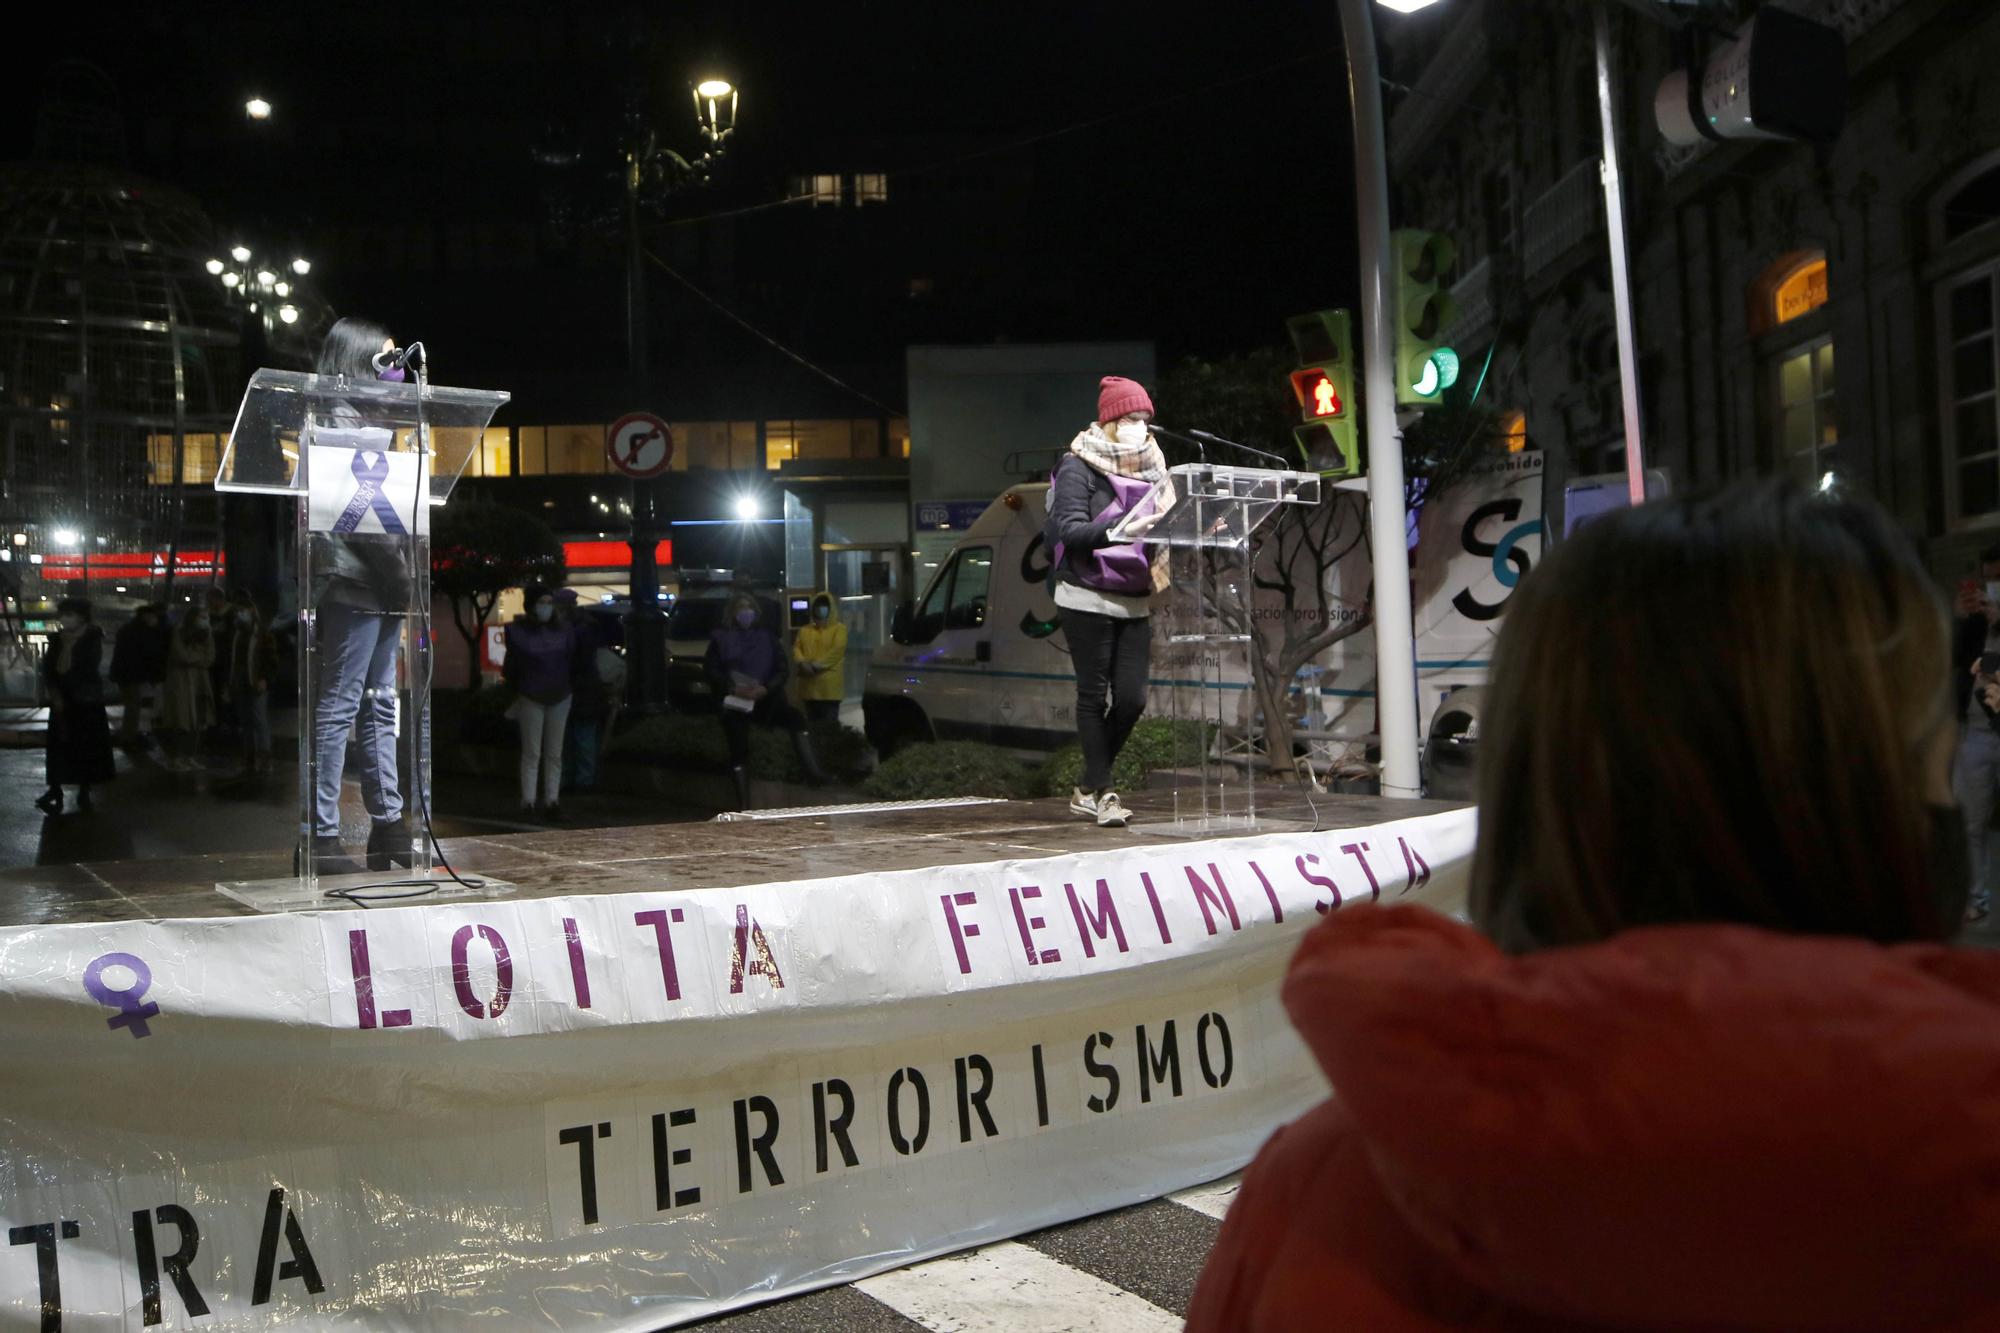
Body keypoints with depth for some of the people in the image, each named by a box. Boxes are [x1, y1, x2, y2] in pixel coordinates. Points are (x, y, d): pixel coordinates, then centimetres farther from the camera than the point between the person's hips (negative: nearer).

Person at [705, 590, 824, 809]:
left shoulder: (767, 636, 13)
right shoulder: (721, 638, 9)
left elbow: (782, 669, 6)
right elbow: (712, 671, 2)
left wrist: (765, 688, -13)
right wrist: (733, 689, -16)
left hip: (766, 699, 1)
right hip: (735, 703, 0)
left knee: (796, 718, -25)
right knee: (739, 751, -4)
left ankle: (812, 772, -34)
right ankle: (744, 806, -1)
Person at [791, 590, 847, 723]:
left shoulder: (839, 629, 2)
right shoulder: (804, 630, 18)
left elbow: (837, 650, -11)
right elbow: (796, 648, 8)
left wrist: (816, 665, -18)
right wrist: (802, 663, -15)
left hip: (829, 686, -4)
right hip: (809, 686, 4)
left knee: (829, 724, -3)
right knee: (812, 722, 9)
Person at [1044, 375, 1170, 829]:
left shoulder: (1149, 467, 13)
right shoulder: (1079, 467, -5)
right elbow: (1070, 530, -16)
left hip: (1134, 601, 6)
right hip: (1088, 598, -6)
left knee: (1131, 698, 1)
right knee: (1094, 695, 0)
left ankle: (1088, 790, 18)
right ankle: (1102, 792, 10)